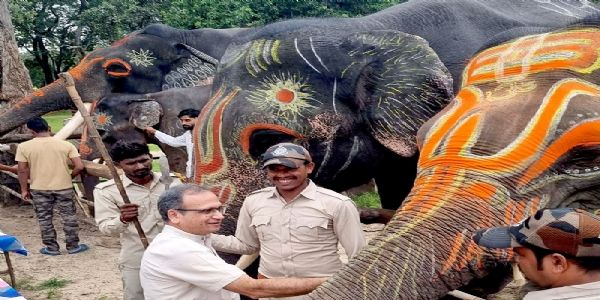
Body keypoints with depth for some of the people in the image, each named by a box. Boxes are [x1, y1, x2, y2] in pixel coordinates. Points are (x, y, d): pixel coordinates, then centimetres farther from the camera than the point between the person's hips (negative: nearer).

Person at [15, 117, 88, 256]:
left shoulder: (24, 147, -7)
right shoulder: (66, 144, -6)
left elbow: (22, 170, -4)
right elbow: (79, 167, -9)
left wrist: (24, 190, 7)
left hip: (39, 189, 0)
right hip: (64, 187, 0)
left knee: (44, 219, 13)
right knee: (69, 217, 13)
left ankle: (51, 248, 20)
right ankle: (73, 246, 20)